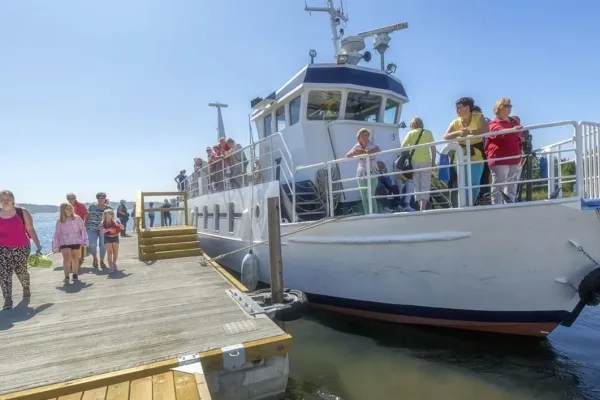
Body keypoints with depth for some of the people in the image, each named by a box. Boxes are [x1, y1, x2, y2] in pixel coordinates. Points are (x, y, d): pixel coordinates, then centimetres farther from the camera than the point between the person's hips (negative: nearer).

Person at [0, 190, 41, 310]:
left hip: (21, 248, -1)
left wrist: (38, 244, -4)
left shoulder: (22, 212, -3)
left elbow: (30, 229, -2)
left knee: (21, 271, 12)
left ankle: (26, 288, 39)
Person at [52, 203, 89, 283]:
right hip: (64, 243, 0)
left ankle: (75, 275, 25)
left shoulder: (77, 218, 0)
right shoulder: (60, 221, 3)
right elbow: (57, 234, 7)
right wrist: (55, 246, 6)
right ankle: (66, 277, -10)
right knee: (66, 258, -13)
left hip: (76, 242, 0)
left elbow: (83, 229, 0)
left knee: (75, 259, 11)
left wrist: (84, 240, -4)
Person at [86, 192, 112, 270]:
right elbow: (87, 217, 13)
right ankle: (95, 258, 21)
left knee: (103, 245, -1)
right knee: (92, 245, -8)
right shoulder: (92, 206, 7)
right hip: (92, 228, 0)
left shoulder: (108, 208, 5)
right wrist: (85, 226, 8)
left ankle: (102, 261, 20)